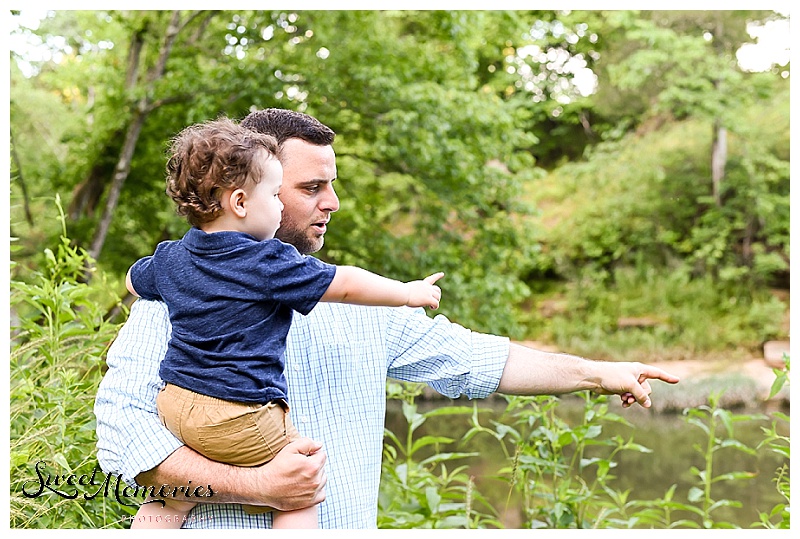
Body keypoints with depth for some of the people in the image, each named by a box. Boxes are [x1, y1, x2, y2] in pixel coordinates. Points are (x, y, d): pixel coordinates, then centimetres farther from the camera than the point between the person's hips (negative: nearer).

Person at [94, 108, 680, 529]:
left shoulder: (357, 300, 11)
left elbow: (470, 358, 14)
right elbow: (121, 432, -13)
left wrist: (597, 373, 9)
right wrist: (255, 486, -21)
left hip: (350, 524, 4)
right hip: (229, 527, -4)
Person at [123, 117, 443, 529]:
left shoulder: (170, 259, 7)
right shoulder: (269, 263, -14)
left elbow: (135, 281, 29)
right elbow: (344, 285, -9)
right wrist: (409, 293, 4)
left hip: (174, 403, 7)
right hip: (239, 418, -7)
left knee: (171, 499, 18)